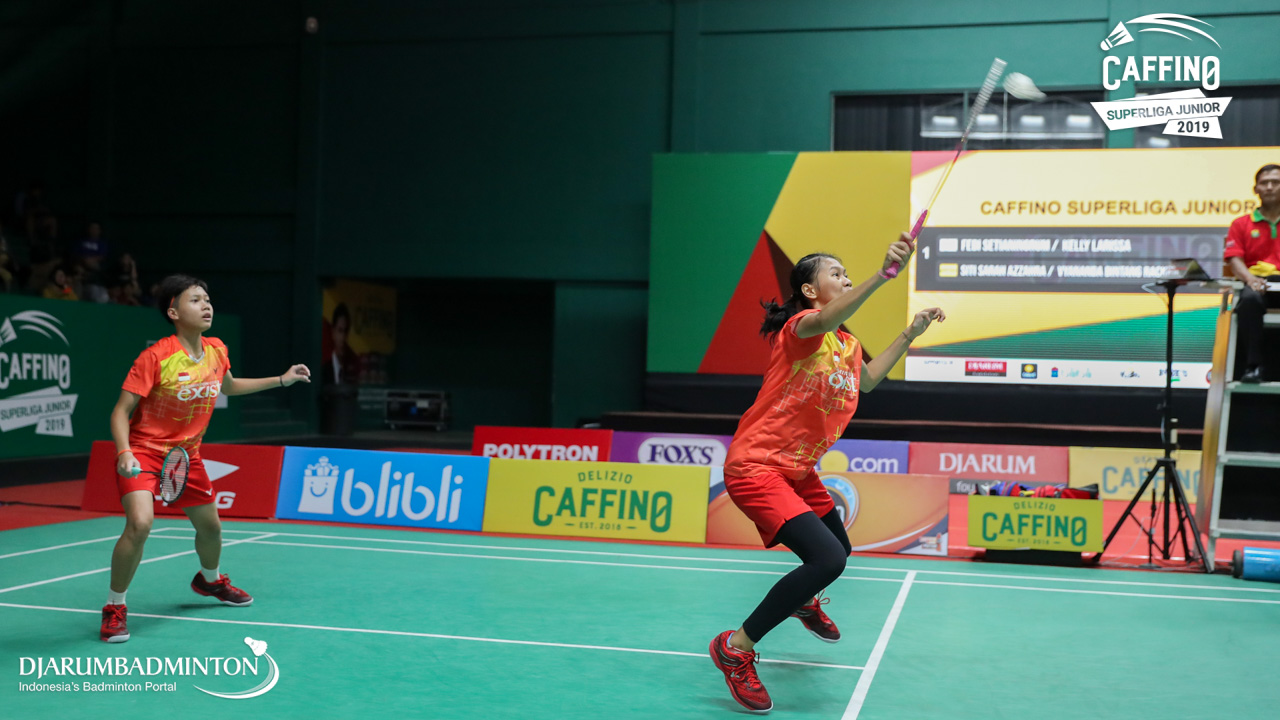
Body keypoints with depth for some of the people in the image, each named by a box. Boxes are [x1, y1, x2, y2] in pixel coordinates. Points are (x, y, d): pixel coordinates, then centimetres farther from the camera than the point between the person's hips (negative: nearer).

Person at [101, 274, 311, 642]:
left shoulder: (216, 351, -3)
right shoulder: (156, 357, -22)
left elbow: (227, 385, 19)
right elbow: (121, 411, -19)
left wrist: (283, 379, 18)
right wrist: (124, 453, -35)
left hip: (186, 453, 6)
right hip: (143, 450, -6)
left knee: (210, 526, 17)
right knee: (140, 523, -27)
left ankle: (209, 580, 51)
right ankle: (115, 607, -7)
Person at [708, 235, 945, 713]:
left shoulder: (846, 344, 11)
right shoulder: (800, 327, -17)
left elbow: (866, 380, 32)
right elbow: (823, 320, -42)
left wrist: (909, 334, 25)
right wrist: (882, 275, -55)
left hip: (797, 471, 10)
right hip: (755, 467, -10)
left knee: (838, 552, 25)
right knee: (827, 559, -24)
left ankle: (804, 601, 61)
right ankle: (736, 648, -11)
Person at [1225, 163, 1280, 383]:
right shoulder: (1241, 224, 17)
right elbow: (1234, 259, 5)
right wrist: (1250, 278, -16)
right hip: (1256, 281, 0)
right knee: (1249, 299, -37)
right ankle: (1253, 366, -33)